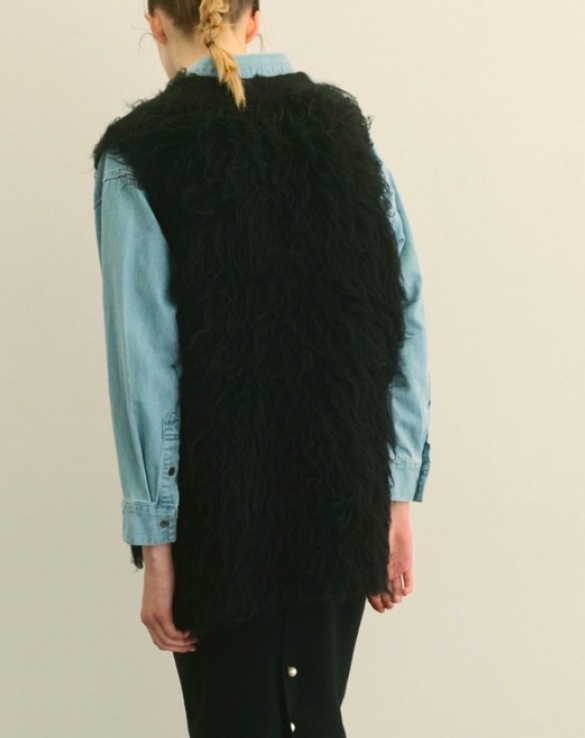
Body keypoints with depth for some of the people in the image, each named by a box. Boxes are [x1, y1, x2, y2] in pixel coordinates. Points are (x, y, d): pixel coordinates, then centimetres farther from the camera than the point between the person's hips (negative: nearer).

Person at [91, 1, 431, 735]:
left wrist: (155, 540, -7)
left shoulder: (141, 154, -7)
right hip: (343, 491, 4)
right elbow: (404, 316, 0)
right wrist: (397, 494, 4)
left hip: (224, 505, -3)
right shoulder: (342, 125, 4)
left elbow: (143, 359, -12)